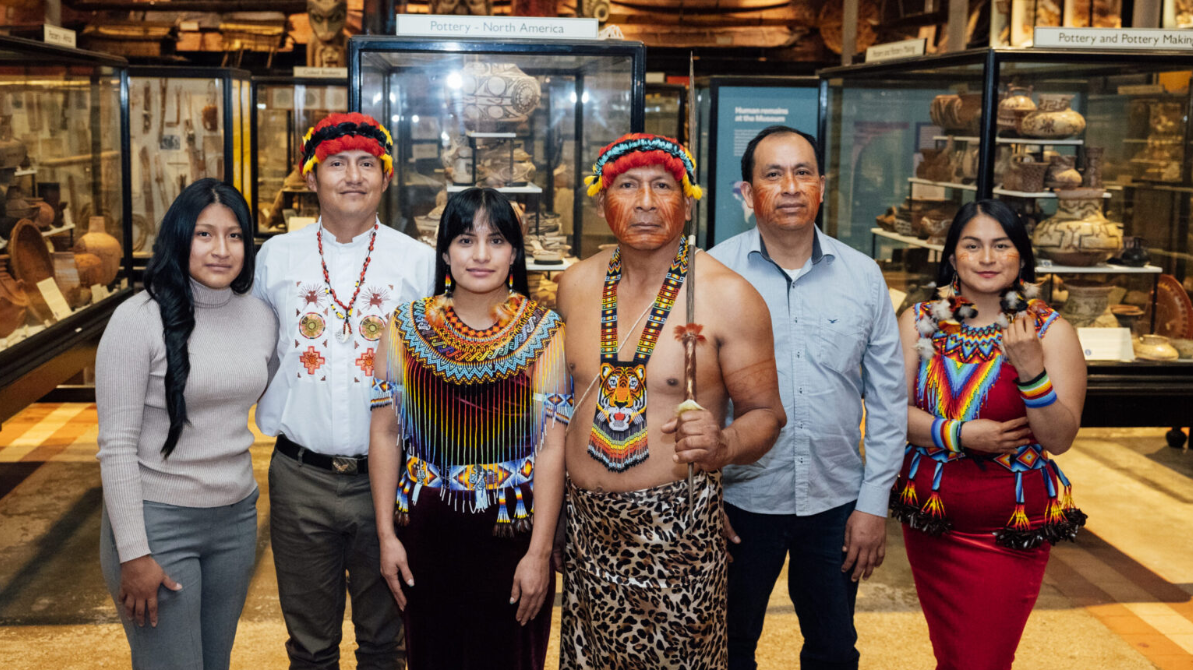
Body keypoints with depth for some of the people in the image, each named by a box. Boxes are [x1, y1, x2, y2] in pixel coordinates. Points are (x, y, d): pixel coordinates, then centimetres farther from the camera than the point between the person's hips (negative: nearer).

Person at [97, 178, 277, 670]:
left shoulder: (261, 317, 3)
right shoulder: (139, 319, -13)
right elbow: (116, 446, -13)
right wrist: (133, 554, -15)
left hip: (236, 517, 5)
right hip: (157, 520, -5)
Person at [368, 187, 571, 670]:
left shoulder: (544, 332, -4)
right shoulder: (407, 327, 2)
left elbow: (553, 446, -8)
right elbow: (386, 434, 4)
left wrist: (540, 552, -11)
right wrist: (387, 535, 0)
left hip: (512, 530, -2)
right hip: (426, 532, 2)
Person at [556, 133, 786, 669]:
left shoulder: (729, 297, -10)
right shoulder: (575, 285, 5)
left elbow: (765, 412, -4)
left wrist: (722, 445, -25)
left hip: (678, 524, -4)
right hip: (585, 519, 4)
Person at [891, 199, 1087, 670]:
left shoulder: (1050, 331, -7)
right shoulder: (920, 321, 0)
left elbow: (1061, 439, -13)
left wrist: (1031, 369, -27)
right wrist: (960, 434, -19)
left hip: (1010, 532, -3)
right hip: (930, 523, 3)